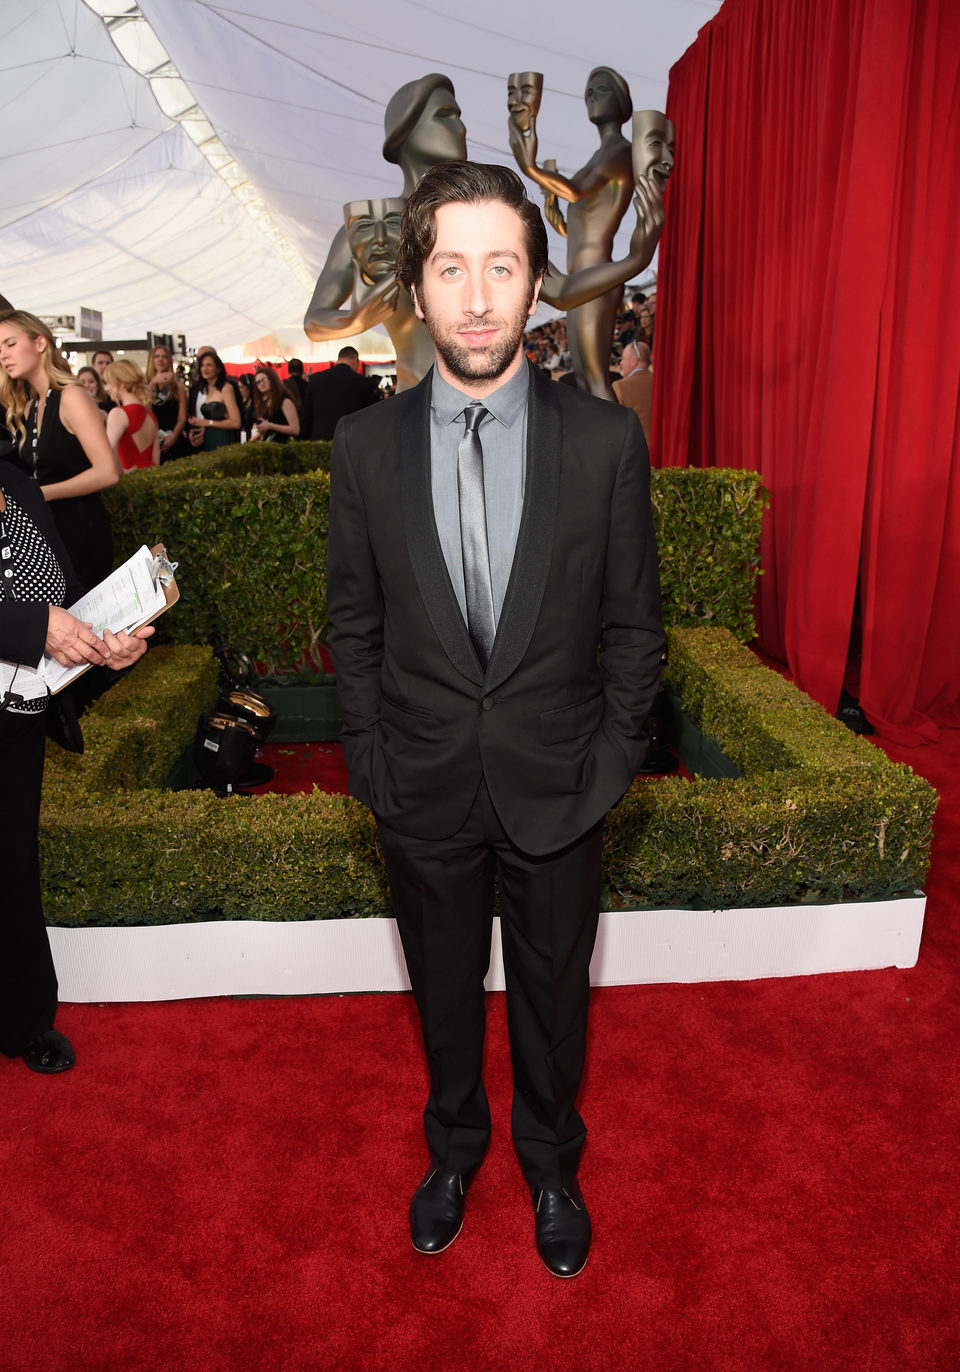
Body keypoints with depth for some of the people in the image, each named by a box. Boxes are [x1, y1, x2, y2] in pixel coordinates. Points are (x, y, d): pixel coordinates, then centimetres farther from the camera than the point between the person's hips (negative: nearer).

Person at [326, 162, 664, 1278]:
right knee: (444, 990, 22)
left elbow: (633, 623, -2)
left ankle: (550, 1164, 48)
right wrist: (371, 762, -2)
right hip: (424, 794, 1)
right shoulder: (366, 445, -5)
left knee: (552, 996, 19)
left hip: (557, 789, 0)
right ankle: (454, 1146, 51)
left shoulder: (606, 440, -8)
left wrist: (610, 760, -5)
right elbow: (353, 622, 1)